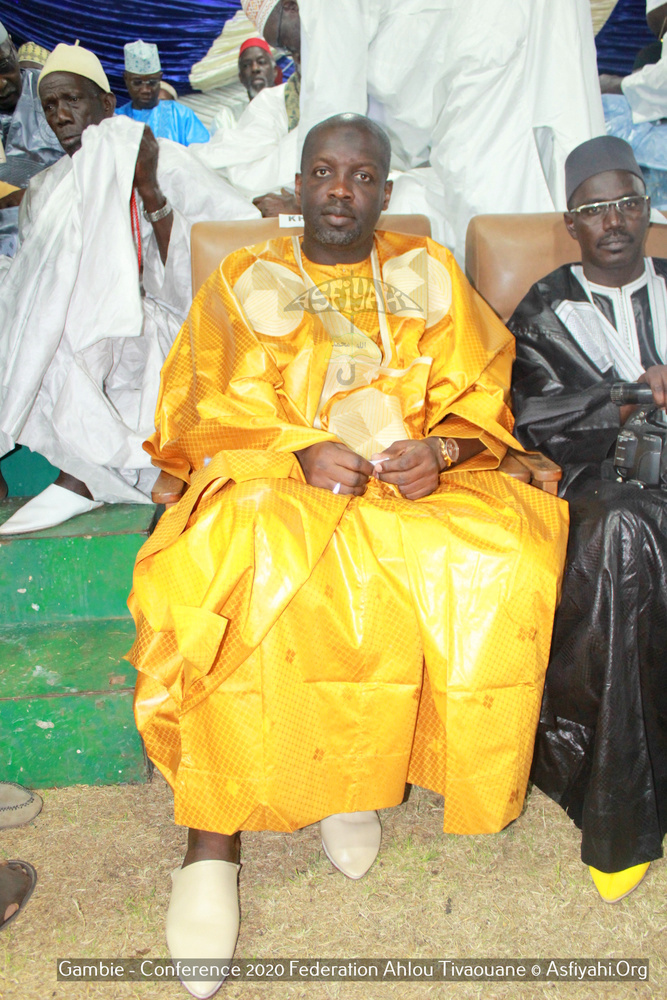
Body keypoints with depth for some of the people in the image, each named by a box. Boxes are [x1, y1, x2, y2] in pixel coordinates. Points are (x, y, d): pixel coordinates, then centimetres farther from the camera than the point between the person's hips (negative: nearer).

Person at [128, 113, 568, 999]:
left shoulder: (429, 275, 17)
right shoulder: (245, 280, 12)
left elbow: (479, 400, 9)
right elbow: (213, 412, 2)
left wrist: (439, 451, -14)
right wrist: (302, 451, -16)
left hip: (418, 486, 2)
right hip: (276, 479, -1)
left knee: (505, 556, -28)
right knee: (244, 571, -35)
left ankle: (356, 770, -12)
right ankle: (212, 839, -24)